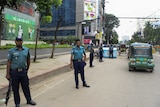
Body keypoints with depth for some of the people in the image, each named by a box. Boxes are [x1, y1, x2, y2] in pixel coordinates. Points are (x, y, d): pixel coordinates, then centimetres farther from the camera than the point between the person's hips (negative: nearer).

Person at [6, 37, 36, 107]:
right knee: (15, 88, 8)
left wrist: (27, 69, 18)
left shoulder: (26, 50, 5)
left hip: (23, 72, 2)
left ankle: (29, 100, 30)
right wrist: (8, 74, -8)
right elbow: (9, 63, -4)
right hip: (14, 72, -2)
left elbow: (28, 60, 16)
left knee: (26, 87, 12)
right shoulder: (11, 51, -3)